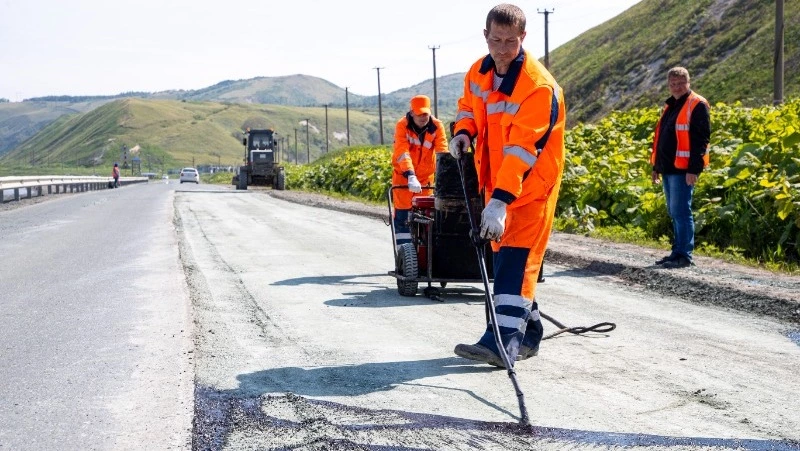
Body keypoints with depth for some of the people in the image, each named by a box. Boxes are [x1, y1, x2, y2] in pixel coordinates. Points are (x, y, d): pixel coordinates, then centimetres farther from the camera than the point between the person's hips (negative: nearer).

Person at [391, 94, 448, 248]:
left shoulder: (437, 126, -12)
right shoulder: (402, 125, -18)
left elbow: (442, 151, -21)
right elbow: (402, 153, -30)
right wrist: (411, 177, -43)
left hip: (426, 176, 2)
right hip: (403, 175, -2)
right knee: (403, 216, -4)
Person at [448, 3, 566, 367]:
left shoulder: (539, 86, -24)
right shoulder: (478, 72, 0)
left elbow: (522, 149, -32)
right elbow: (468, 105, 22)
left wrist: (500, 200, -39)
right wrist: (464, 131, -2)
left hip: (530, 180, -8)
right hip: (496, 179, 8)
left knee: (516, 256, -16)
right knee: (504, 252, 12)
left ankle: (504, 341, -22)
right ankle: (528, 331, 24)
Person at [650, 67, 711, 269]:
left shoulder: (697, 105, -8)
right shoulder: (670, 106, 19)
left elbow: (701, 139, -15)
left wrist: (694, 169, -21)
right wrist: (656, 166, 20)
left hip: (683, 169, -9)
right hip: (668, 169, 9)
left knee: (681, 212, -9)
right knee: (674, 213, 12)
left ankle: (684, 255, -6)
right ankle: (677, 252, 18)